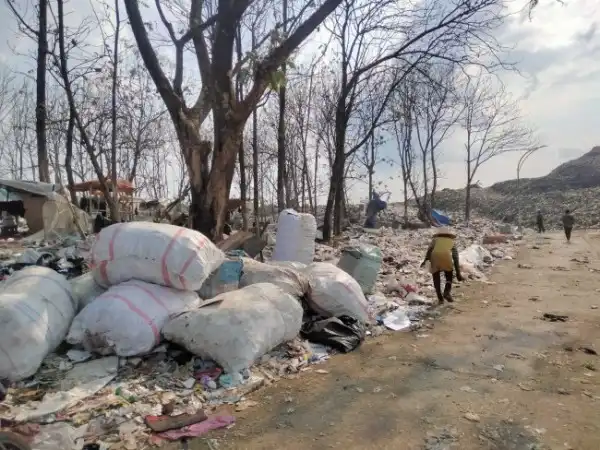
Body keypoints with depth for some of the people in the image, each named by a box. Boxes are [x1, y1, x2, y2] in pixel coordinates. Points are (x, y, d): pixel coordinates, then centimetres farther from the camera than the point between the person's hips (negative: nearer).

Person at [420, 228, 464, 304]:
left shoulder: (435, 239, 32)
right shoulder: (452, 242, 32)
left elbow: (429, 248, 9)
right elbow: (455, 258, 24)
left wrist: (426, 259, -3)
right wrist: (458, 273, 23)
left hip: (434, 256, 1)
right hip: (446, 255, 0)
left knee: (436, 278, 15)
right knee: (449, 276, 18)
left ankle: (440, 298, 11)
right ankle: (447, 292, -6)